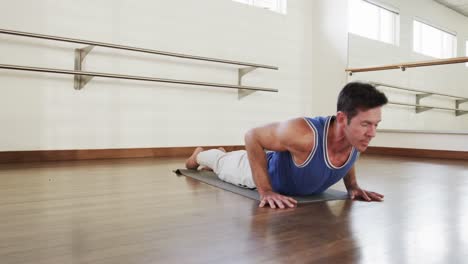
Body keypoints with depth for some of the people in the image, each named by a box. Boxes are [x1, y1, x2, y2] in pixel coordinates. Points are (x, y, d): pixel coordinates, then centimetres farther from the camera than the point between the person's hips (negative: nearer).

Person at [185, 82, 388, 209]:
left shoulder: (357, 138, -29)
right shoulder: (303, 133, -51)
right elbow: (252, 137, -35)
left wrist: (352, 186, -14)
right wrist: (265, 191, -36)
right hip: (268, 167, -5)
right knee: (224, 165, 29)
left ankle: (223, 154, 69)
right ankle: (200, 155, 61)